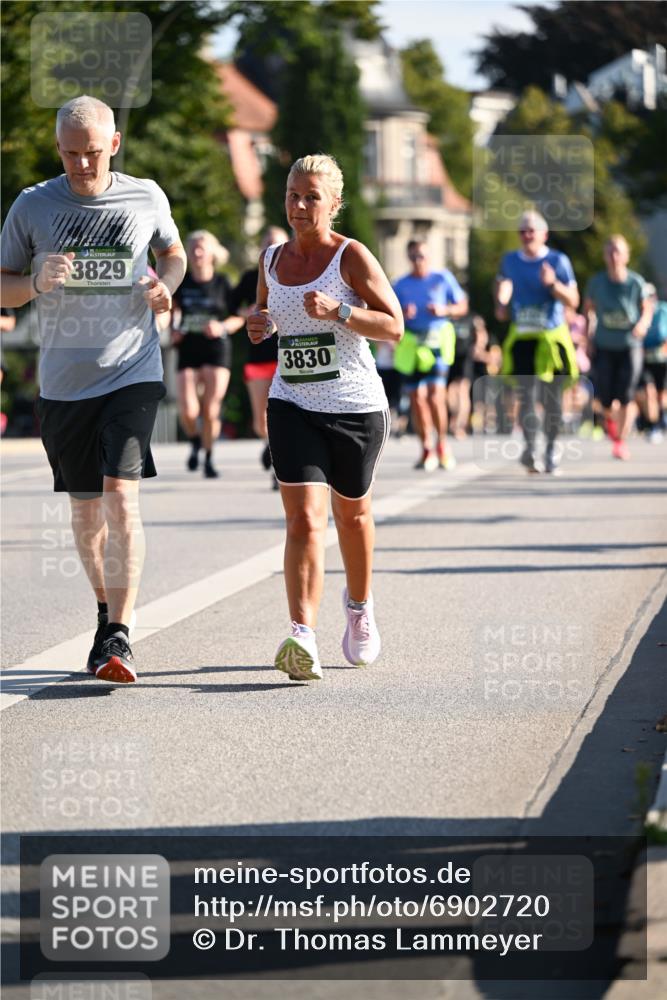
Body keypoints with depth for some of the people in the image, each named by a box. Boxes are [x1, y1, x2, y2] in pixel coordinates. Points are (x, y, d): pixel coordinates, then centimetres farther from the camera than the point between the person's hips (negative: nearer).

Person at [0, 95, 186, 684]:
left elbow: (173, 252, 20)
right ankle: (106, 613, 32)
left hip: (133, 374, -2)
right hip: (64, 382, 2)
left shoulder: (146, 198, 1)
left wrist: (165, 286, -3)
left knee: (121, 495, -17)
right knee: (85, 509, 10)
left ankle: (119, 638, -17)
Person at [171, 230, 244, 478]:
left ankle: (208, 458, 14)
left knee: (211, 411, -5)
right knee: (188, 411, -11)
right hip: (188, 349, 1)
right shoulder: (182, 282, 4)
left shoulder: (222, 283, 0)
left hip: (216, 349, -1)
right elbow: (173, 309, 22)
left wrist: (222, 327, -14)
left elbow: (239, 318, 5)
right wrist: (174, 330, 4)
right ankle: (195, 443, 20)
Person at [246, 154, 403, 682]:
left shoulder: (351, 257, -8)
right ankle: (303, 637, -25)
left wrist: (337, 310, -25)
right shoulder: (271, 259, 6)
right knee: (303, 520, -14)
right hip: (292, 406, 2)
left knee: (352, 514, 17)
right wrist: (259, 324, 1)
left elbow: (394, 325, -11)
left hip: (356, 408, -2)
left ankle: (359, 605, 45)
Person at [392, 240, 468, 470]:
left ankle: (442, 444, 0)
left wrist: (444, 310, -9)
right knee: (416, 398, 0)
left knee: (435, 395, -15)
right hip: (411, 345, 2)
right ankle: (427, 449, 10)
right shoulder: (401, 285, 10)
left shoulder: (443, 278, 6)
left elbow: (462, 307, 10)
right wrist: (403, 315, -11)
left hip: (437, 341, -2)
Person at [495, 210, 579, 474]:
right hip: (521, 337, 1)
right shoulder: (510, 261, 8)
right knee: (525, 394, -12)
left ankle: (551, 448, 16)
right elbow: (503, 282, 29)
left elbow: (573, 300, -3)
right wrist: (501, 304, 10)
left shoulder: (558, 261, -2)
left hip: (552, 337, -1)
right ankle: (530, 446, -21)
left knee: (551, 397, 4)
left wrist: (552, 284, -20)